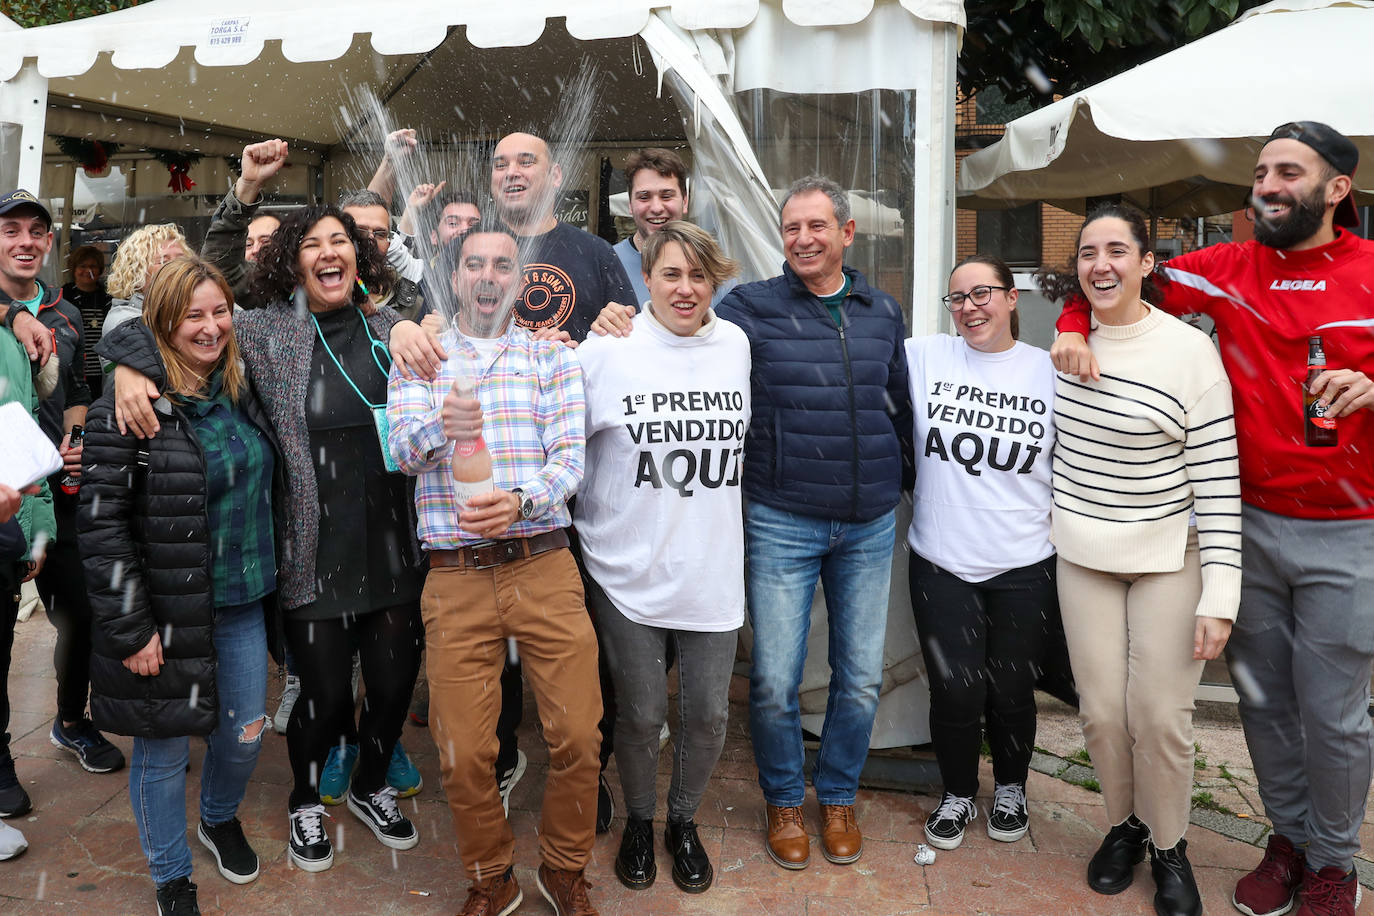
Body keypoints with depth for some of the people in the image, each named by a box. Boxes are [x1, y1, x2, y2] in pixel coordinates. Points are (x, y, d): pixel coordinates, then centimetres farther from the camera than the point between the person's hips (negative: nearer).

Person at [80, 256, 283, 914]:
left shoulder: (238, 391, 5)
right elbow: (101, 524, -17)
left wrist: (270, 576, 14)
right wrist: (129, 629, -16)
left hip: (243, 603, 6)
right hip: (168, 615, -6)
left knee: (245, 734, 17)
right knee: (164, 750, 10)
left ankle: (220, 819, 47)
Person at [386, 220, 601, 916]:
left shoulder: (553, 358, 10)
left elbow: (571, 455, -2)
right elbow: (401, 448, -6)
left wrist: (519, 502, -22)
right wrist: (439, 426, -30)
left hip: (544, 565, 0)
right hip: (455, 577, 0)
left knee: (578, 736, 0)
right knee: (463, 754, 4)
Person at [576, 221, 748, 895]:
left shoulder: (738, 346, 2)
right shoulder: (607, 349, -8)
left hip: (712, 573, 3)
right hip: (629, 574, -2)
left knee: (707, 716, 11)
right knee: (640, 715, 10)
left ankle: (684, 820, 38)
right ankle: (638, 822, 38)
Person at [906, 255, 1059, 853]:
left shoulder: (1049, 371, 0)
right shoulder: (924, 357, -1)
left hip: (1025, 566, 0)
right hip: (941, 562, 0)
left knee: (1011, 690, 13)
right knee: (955, 692, 6)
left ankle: (1011, 789, 41)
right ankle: (956, 795, 33)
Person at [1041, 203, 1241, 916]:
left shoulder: (1190, 351, -12)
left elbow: (1218, 477, -13)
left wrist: (1219, 595, -16)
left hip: (1169, 560, -3)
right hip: (1083, 558, 3)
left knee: (1160, 716, 0)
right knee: (1101, 710, 6)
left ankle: (1170, 848, 25)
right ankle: (1124, 824, 32)